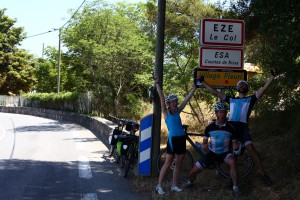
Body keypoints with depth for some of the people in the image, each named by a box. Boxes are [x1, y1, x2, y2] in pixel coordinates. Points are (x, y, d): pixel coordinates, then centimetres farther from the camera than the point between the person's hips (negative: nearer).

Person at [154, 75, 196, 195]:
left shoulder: (178, 111, 11)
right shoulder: (166, 112, -2)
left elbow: (187, 98, 13)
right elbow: (161, 97, -10)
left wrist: (194, 88, 11)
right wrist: (157, 84, -14)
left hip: (181, 138, 6)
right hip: (172, 139, -6)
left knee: (179, 163, 8)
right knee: (168, 163, -5)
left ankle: (174, 185, 16)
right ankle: (159, 186, 2)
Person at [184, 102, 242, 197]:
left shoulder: (231, 128, -12)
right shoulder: (210, 127, -9)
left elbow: (234, 143, -2)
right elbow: (205, 141, 2)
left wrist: (235, 146, -27)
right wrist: (204, 146, -22)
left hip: (225, 153, -2)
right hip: (212, 153, 2)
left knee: (232, 161, -40)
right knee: (192, 173, -4)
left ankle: (235, 188, -26)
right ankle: (190, 182, 36)